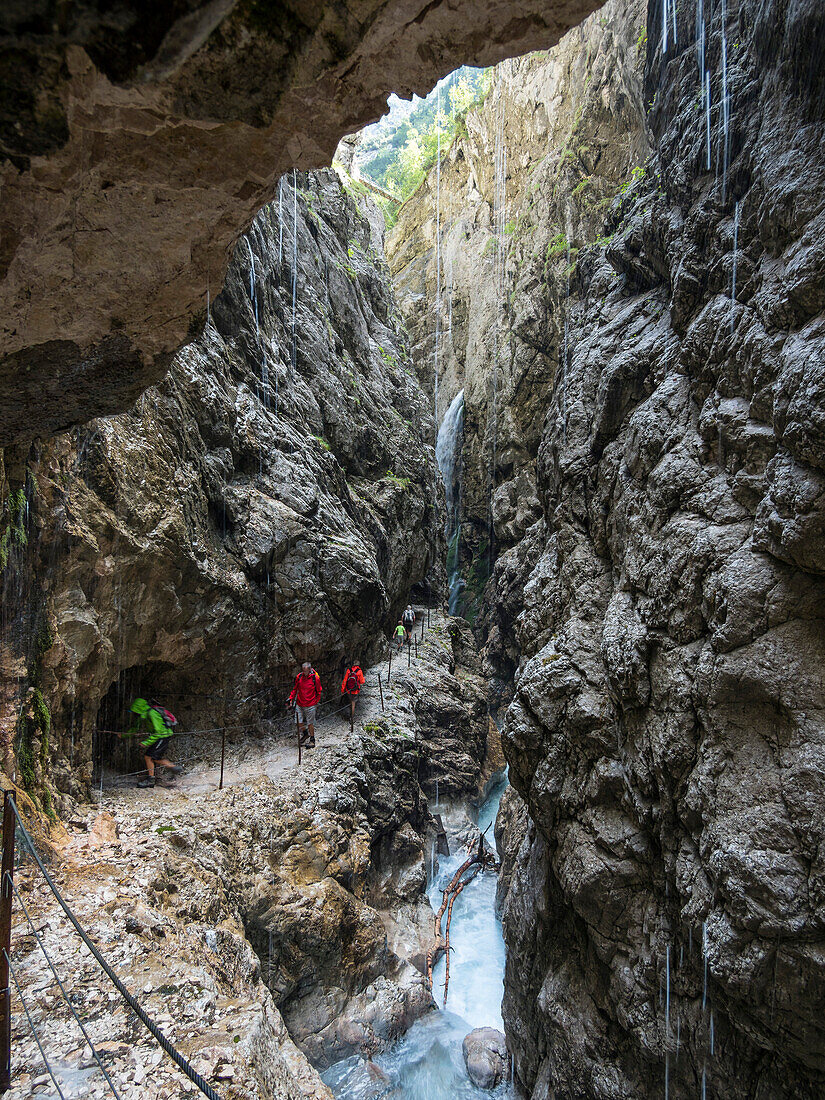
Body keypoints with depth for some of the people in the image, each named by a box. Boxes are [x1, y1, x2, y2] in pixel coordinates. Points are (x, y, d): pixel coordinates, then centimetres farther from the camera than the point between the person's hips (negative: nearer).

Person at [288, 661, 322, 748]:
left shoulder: (315, 678, -11)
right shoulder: (299, 676, -3)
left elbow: (319, 691, 3)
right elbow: (295, 689, 12)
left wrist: (317, 702, 4)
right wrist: (291, 699, 8)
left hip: (310, 705, -3)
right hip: (299, 704, 3)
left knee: (310, 723, 4)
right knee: (299, 722, 6)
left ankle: (312, 740, 21)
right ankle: (305, 734, 35)